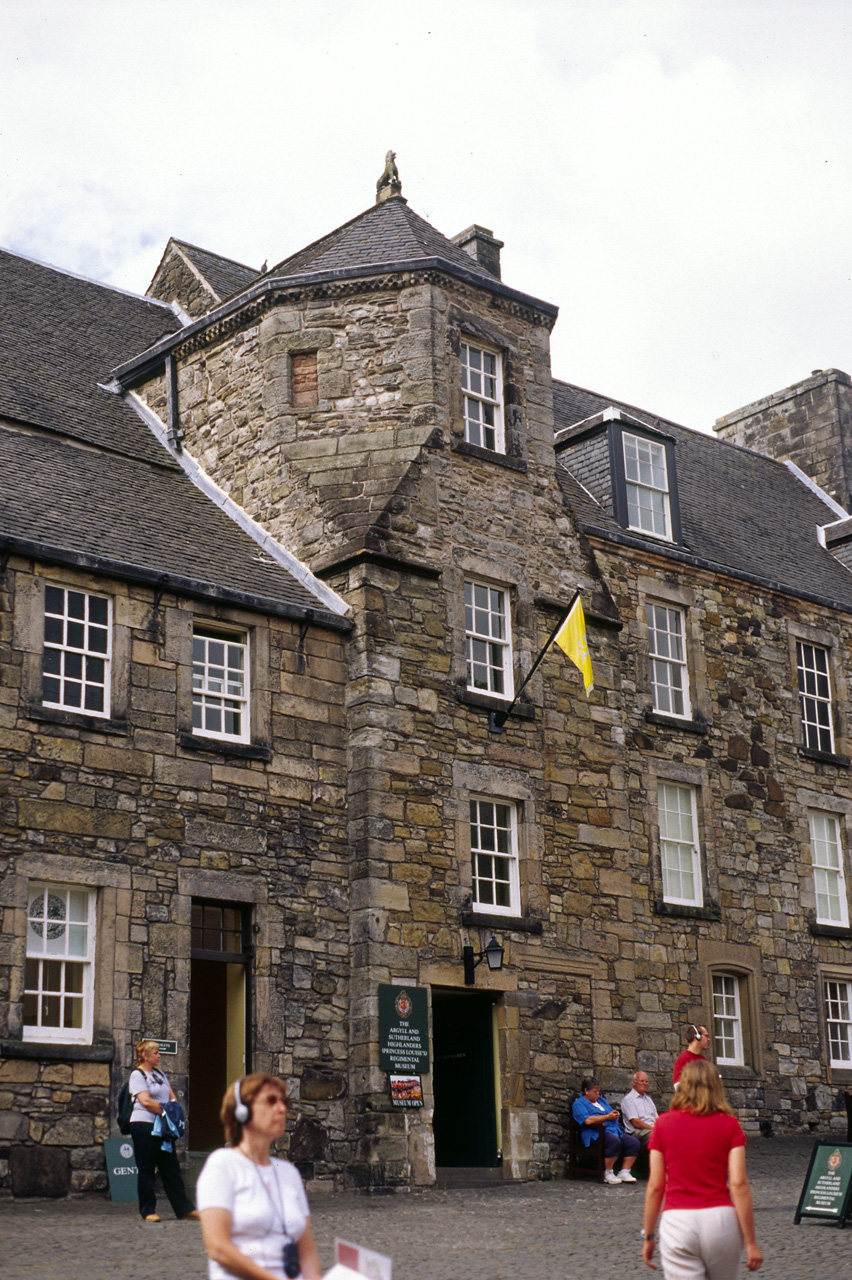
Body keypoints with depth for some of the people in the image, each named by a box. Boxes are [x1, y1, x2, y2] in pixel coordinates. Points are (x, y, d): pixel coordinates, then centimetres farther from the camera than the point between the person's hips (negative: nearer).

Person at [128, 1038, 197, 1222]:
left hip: (162, 1127, 8)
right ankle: (148, 1210, 5)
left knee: (171, 1168, 8)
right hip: (143, 1125, -8)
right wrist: (165, 1111, -12)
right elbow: (145, 1101, -17)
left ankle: (184, 1209, 10)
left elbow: (171, 1096, 19)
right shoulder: (137, 1074, -6)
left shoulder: (159, 1073, 19)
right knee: (146, 1170, -2)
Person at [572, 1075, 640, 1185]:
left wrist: (615, 1115, 3)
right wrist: (608, 1116, -11)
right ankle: (608, 1173, -22)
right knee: (614, 1141, -37)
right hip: (596, 1134, -8)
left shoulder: (601, 1100, 28)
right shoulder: (579, 1104, 1)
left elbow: (613, 1115, 30)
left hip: (615, 1131, 8)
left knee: (634, 1142, -13)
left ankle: (624, 1172, -7)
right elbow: (588, 1120, -16)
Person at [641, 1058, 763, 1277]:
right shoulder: (729, 1125, 2)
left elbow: (655, 1186, 2)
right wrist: (751, 1242, -3)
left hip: (677, 1220, 0)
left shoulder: (664, 1123, 4)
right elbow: (739, 1184, -6)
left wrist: (648, 1236, 11)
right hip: (720, 1218, 1)